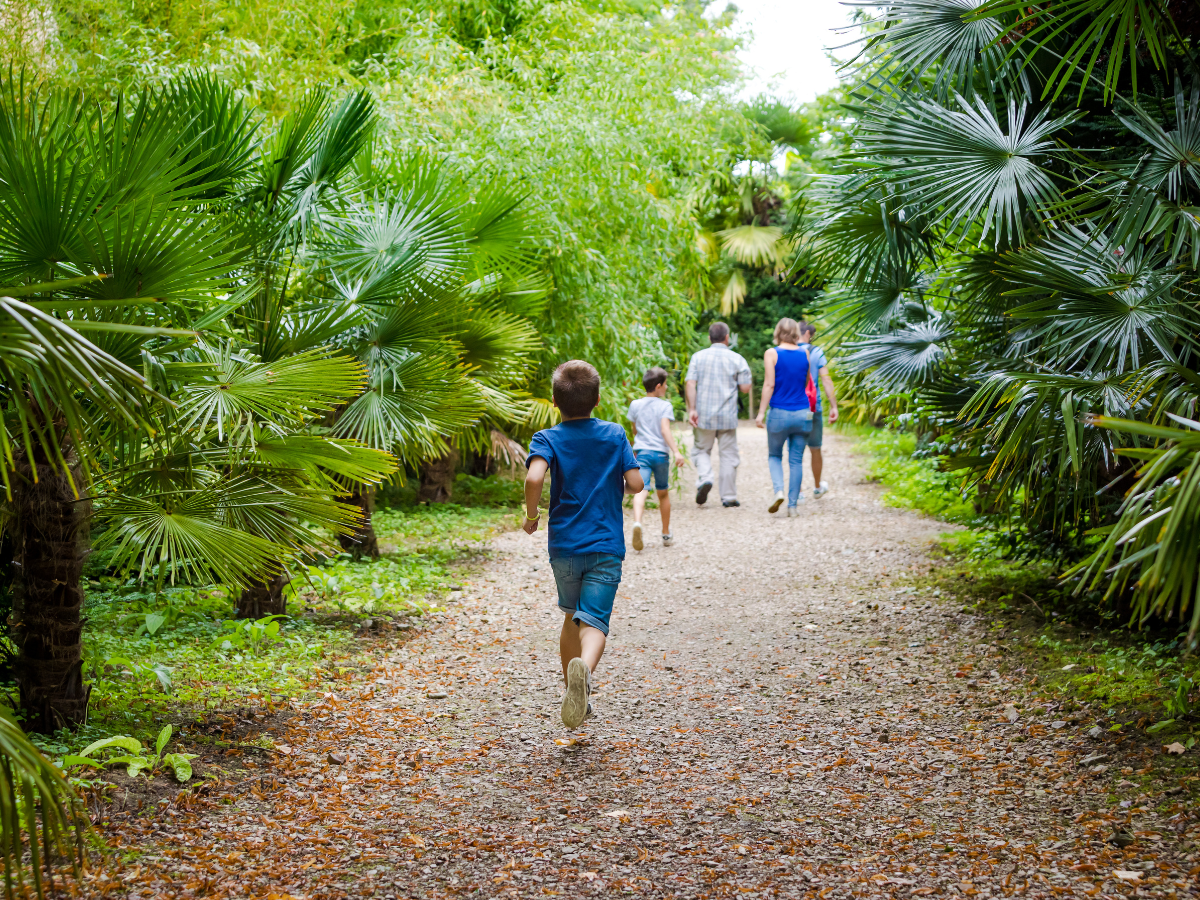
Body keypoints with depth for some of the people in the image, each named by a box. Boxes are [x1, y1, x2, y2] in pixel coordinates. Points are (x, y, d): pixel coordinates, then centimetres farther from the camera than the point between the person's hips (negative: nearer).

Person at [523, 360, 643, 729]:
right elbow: (636, 483, -2)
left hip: (564, 546, 1)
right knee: (593, 620, -9)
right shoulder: (615, 434, 2)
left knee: (572, 616, 21)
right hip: (606, 547, -1)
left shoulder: (548, 439, -3)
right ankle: (583, 667, -41)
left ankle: (575, 693, 30)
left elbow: (534, 477, -22)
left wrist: (531, 515, -5)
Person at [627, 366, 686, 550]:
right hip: (660, 453, -1)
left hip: (642, 452, 1)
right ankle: (666, 534, 28)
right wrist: (676, 452, -22)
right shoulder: (665, 406, -2)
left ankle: (637, 523, -43)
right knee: (663, 493, 16)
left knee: (641, 491, -14)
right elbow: (665, 429, -15)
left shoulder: (635, 405, 10)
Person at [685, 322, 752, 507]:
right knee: (728, 455, 8)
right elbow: (745, 388, -3)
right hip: (728, 416, 0)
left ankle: (704, 478, -12)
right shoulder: (737, 359, 0)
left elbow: (690, 383, -8)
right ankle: (729, 497, 10)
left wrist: (692, 409, -9)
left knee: (701, 450, 15)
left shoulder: (698, 357, 2)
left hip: (704, 415, 0)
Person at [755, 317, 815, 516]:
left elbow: (769, 384, -10)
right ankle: (793, 505, 5)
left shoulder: (771, 354, -5)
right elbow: (808, 383, 13)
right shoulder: (804, 354, 5)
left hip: (779, 413, -2)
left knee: (774, 455, 15)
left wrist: (761, 412, -8)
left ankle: (778, 490, -9)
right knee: (796, 460, 7)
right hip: (802, 413, 2)